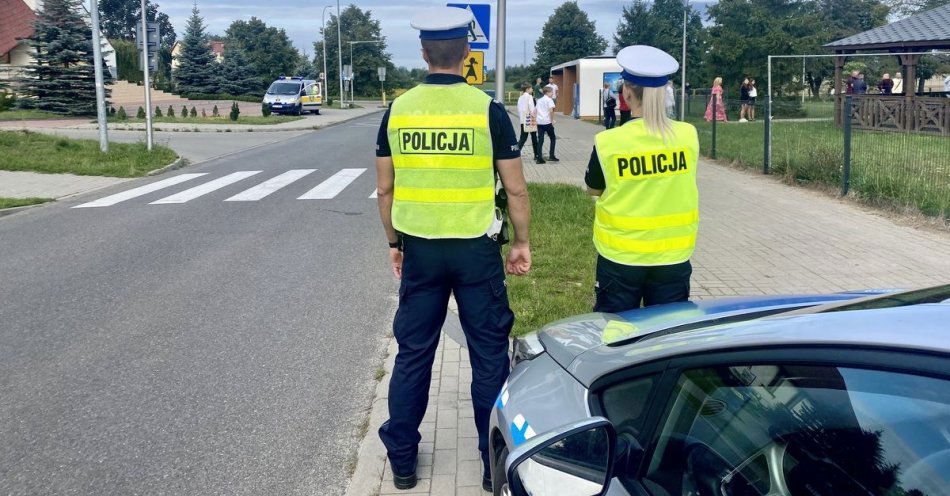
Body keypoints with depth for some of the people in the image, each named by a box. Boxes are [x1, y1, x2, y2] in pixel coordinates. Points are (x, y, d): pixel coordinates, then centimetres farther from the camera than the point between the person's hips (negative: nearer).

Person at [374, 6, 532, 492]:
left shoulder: (397, 110, -1)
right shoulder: (488, 109, -9)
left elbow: (385, 188, 5)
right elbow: (516, 188, -7)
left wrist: (394, 242, 17)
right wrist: (521, 242, 7)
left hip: (419, 251, 3)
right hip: (476, 251, -2)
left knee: (412, 355, 14)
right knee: (489, 357, 10)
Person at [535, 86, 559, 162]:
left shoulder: (539, 100, 17)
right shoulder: (549, 100, -4)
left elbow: (535, 111, 13)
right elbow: (551, 110, -17)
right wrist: (552, 120, -9)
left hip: (539, 122, 5)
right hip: (547, 122, -5)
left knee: (540, 140, 4)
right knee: (553, 139, 10)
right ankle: (551, 156, 6)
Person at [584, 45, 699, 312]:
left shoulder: (608, 142, -14)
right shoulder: (689, 135, -7)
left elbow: (593, 189, 3)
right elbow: (678, 185, 8)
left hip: (621, 256, -2)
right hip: (673, 255, 2)